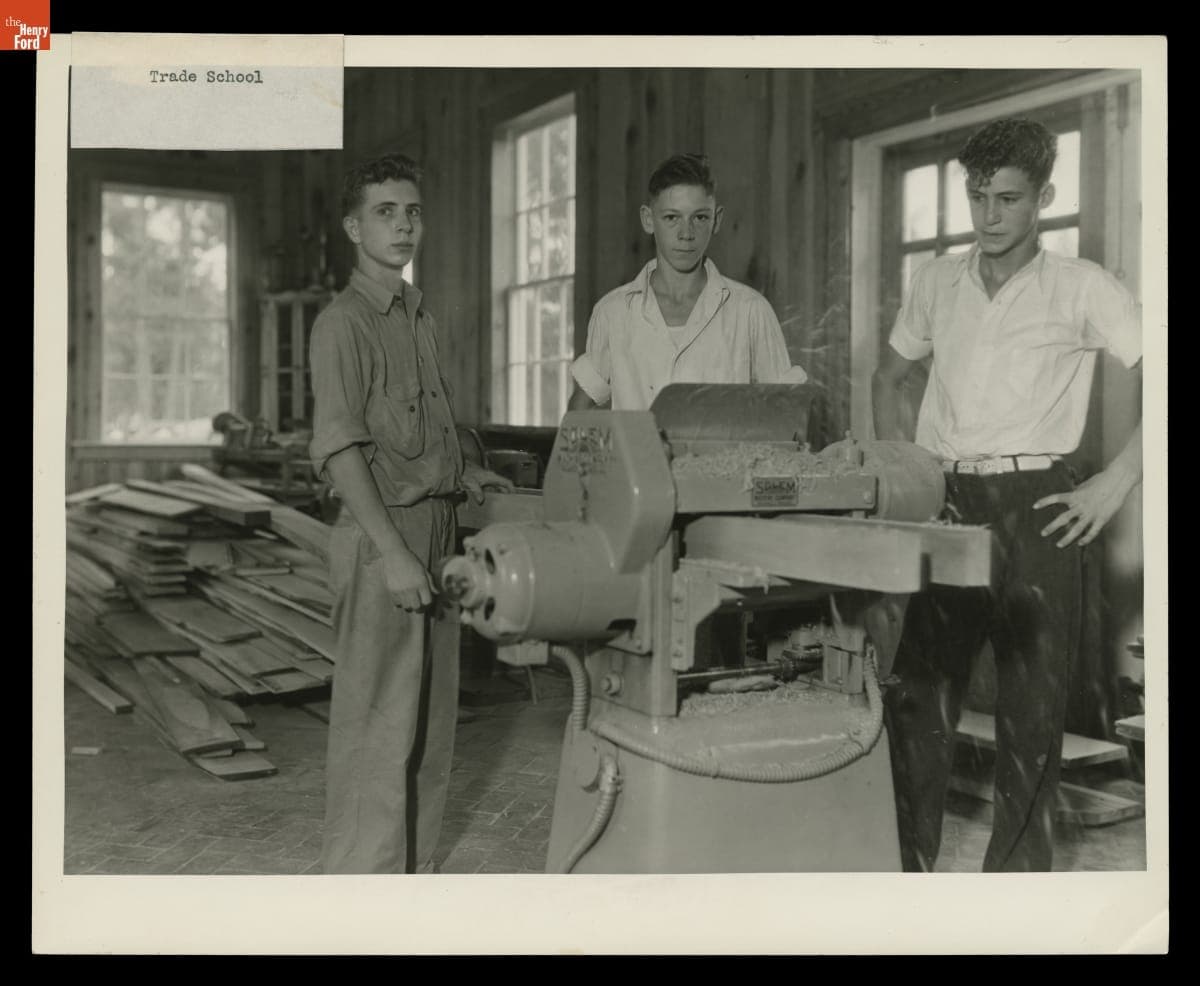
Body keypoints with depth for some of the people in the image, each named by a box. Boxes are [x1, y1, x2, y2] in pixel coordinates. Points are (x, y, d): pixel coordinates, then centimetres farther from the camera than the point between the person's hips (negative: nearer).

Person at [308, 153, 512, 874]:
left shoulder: (420, 318, 17)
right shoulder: (343, 323, -9)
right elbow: (339, 447, -17)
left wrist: (462, 470, 13)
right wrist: (392, 553, -23)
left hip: (437, 529, 8)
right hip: (383, 537, -8)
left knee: (433, 713, 14)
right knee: (378, 720, -4)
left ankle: (416, 866, 27)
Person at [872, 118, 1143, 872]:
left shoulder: (1081, 288, -2)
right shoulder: (938, 281, 11)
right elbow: (890, 376, 24)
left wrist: (1115, 485, -12)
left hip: (1032, 508, -4)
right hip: (943, 505, 4)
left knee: (1032, 701, 4)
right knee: (918, 692, 7)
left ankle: (1019, 866, 17)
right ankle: (906, 862, 20)